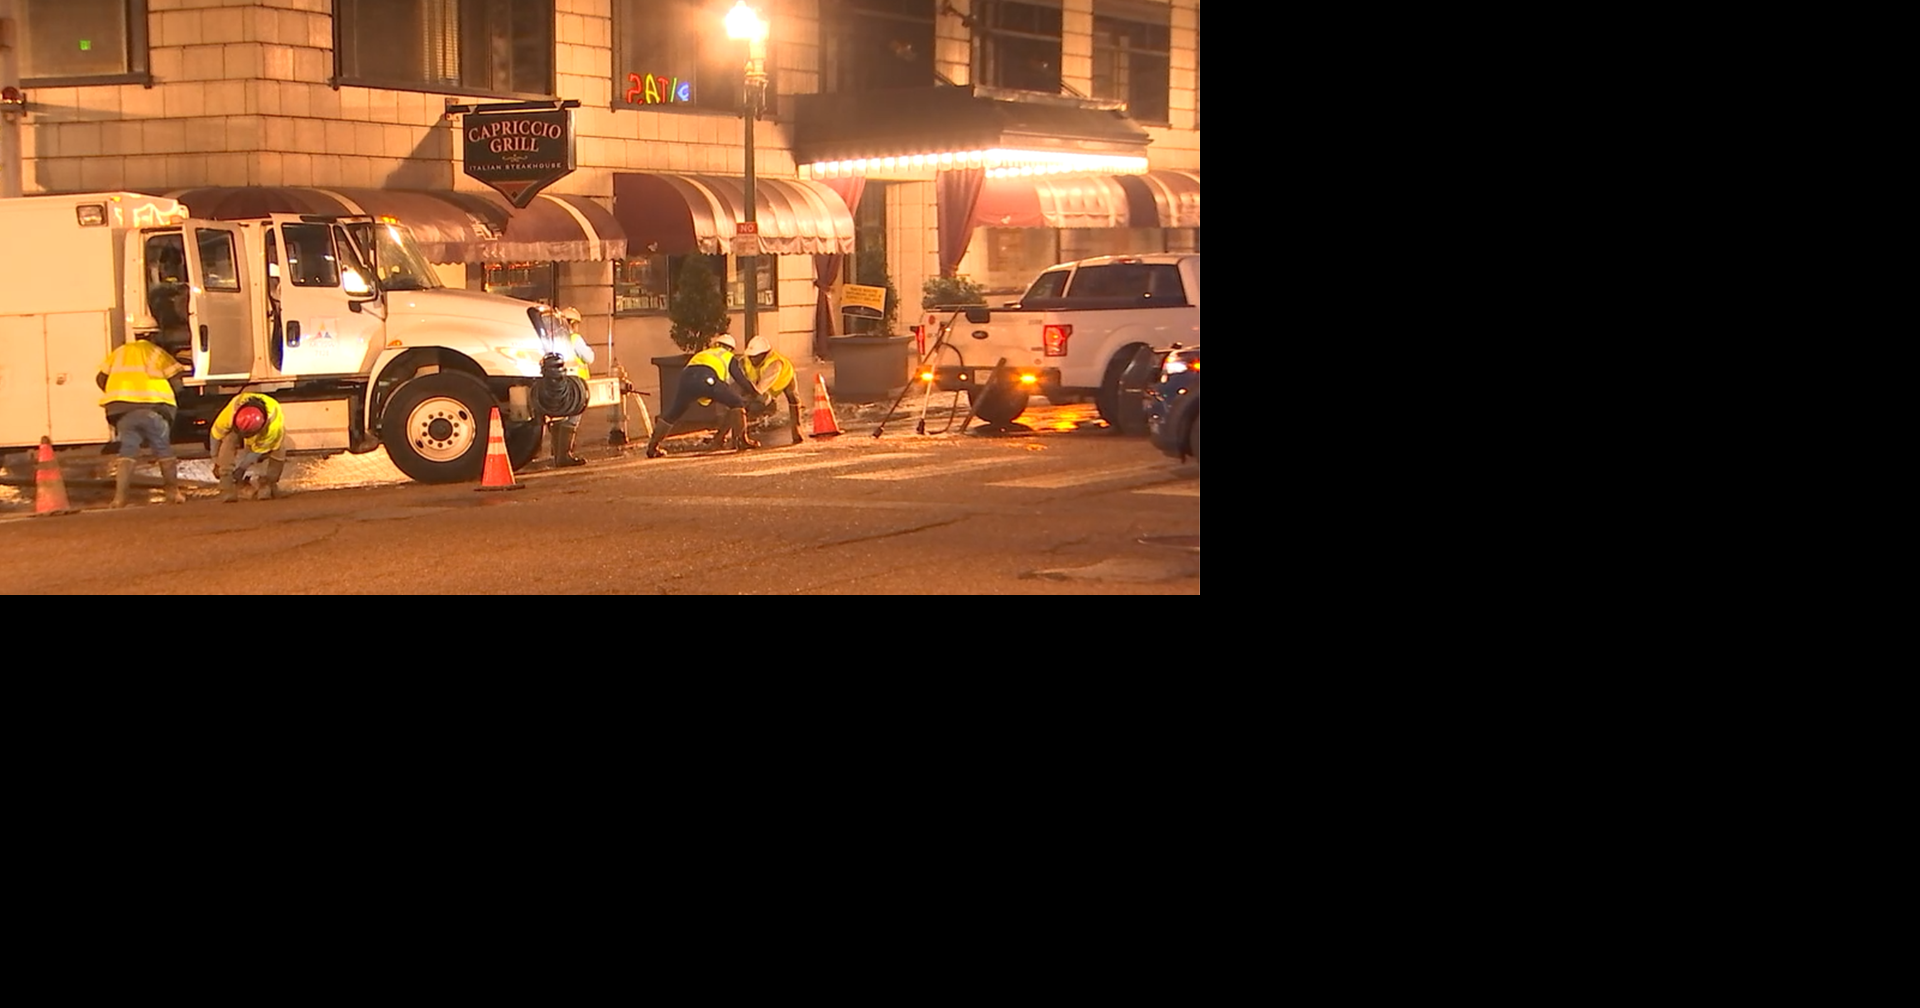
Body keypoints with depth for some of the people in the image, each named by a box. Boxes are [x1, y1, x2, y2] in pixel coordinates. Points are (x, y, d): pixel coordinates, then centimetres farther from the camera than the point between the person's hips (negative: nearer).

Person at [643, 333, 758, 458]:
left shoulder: (699, 355, 43)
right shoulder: (730, 358, 31)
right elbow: (742, 381, 28)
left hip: (686, 377, 4)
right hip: (708, 379, -4)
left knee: (673, 413, 19)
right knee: (737, 404, 10)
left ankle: (652, 447, 21)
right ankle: (741, 439, 0)